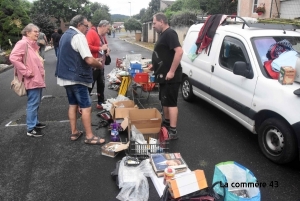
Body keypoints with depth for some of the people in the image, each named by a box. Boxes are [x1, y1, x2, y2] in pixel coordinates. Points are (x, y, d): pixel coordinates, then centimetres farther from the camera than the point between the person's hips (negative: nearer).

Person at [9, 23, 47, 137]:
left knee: (36, 103, 18)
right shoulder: (23, 43, -13)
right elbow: (13, 58, -25)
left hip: (38, 79, 10)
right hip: (32, 80, -10)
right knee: (33, 104, -7)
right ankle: (31, 129, 0)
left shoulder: (33, 45, 17)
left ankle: (35, 122, 31)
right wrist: (27, 72, -22)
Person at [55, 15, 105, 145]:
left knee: (73, 105, 17)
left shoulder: (65, 35, 14)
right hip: (77, 78, -10)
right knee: (86, 107, -3)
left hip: (66, 77, 10)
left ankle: (74, 133, 24)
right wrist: (99, 64, -4)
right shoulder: (78, 36, -16)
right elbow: (89, 60, -25)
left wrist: (94, 60, 15)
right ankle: (89, 137, 3)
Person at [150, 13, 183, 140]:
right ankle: (167, 123, 33)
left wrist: (172, 71, -28)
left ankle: (173, 131, -1)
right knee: (165, 101, 18)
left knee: (171, 102, -7)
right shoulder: (163, 34, 16)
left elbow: (179, 51, -27)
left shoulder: (170, 33, -15)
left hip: (170, 76, -10)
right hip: (164, 75, 10)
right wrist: (154, 65, 17)